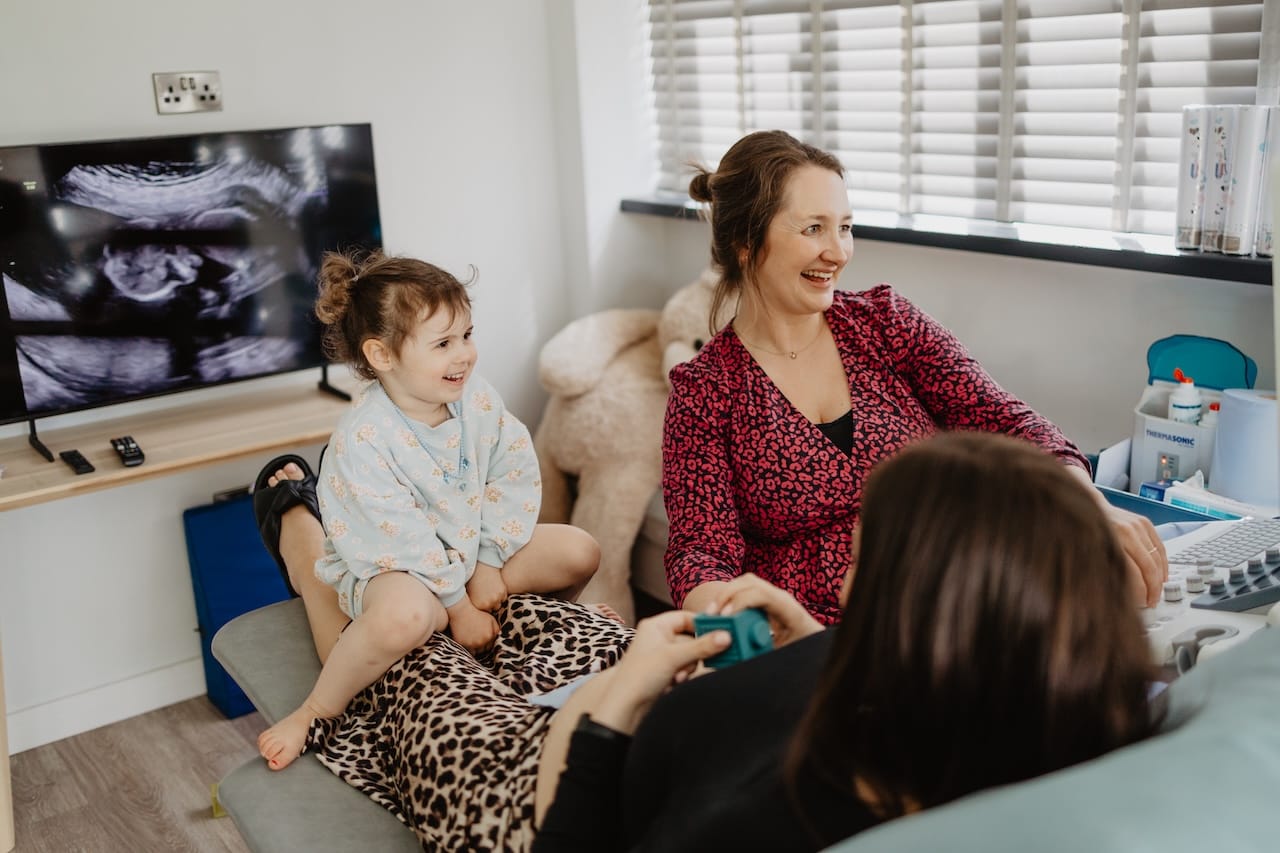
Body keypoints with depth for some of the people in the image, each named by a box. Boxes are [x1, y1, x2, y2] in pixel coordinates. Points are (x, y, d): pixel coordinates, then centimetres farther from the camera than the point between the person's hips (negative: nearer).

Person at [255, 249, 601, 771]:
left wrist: (488, 563, -9)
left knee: (579, 551, -4)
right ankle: (316, 713, -18)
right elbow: (402, 541, -26)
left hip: (473, 551, 7)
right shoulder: (363, 440, -28)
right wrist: (459, 608, -20)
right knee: (405, 615, -41)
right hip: (390, 569, -6)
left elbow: (514, 476, -4)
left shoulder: (476, 398, -9)